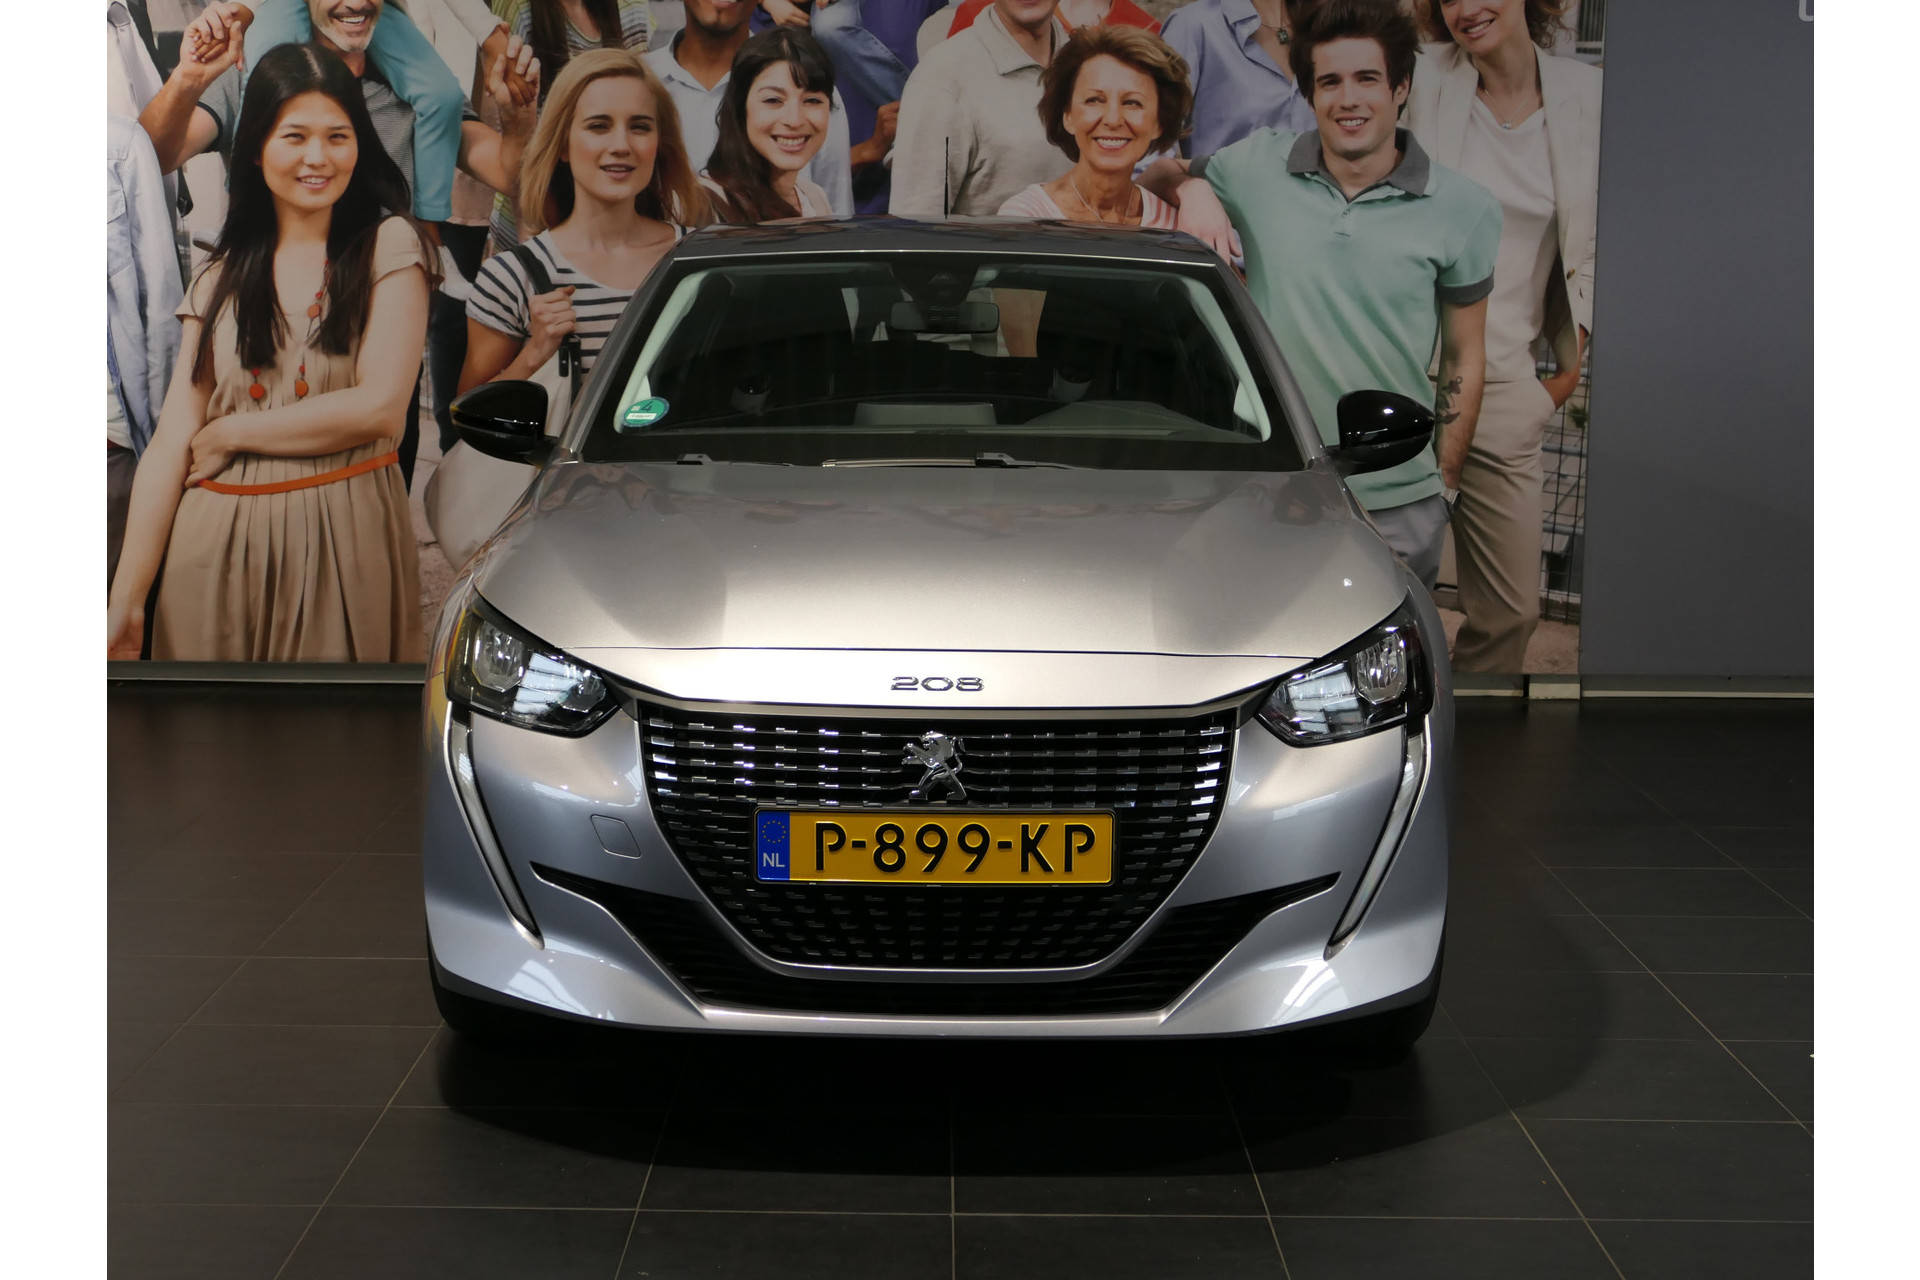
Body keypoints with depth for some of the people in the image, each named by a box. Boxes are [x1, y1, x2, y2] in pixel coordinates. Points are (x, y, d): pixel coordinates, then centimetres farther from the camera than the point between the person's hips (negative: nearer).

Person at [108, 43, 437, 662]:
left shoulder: (390, 246, -1)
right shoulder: (222, 274, 8)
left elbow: (380, 406, -11)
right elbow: (172, 440, 2)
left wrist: (227, 433, -4)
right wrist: (126, 598, -5)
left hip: (346, 541, -3)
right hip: (219, 548, 3)